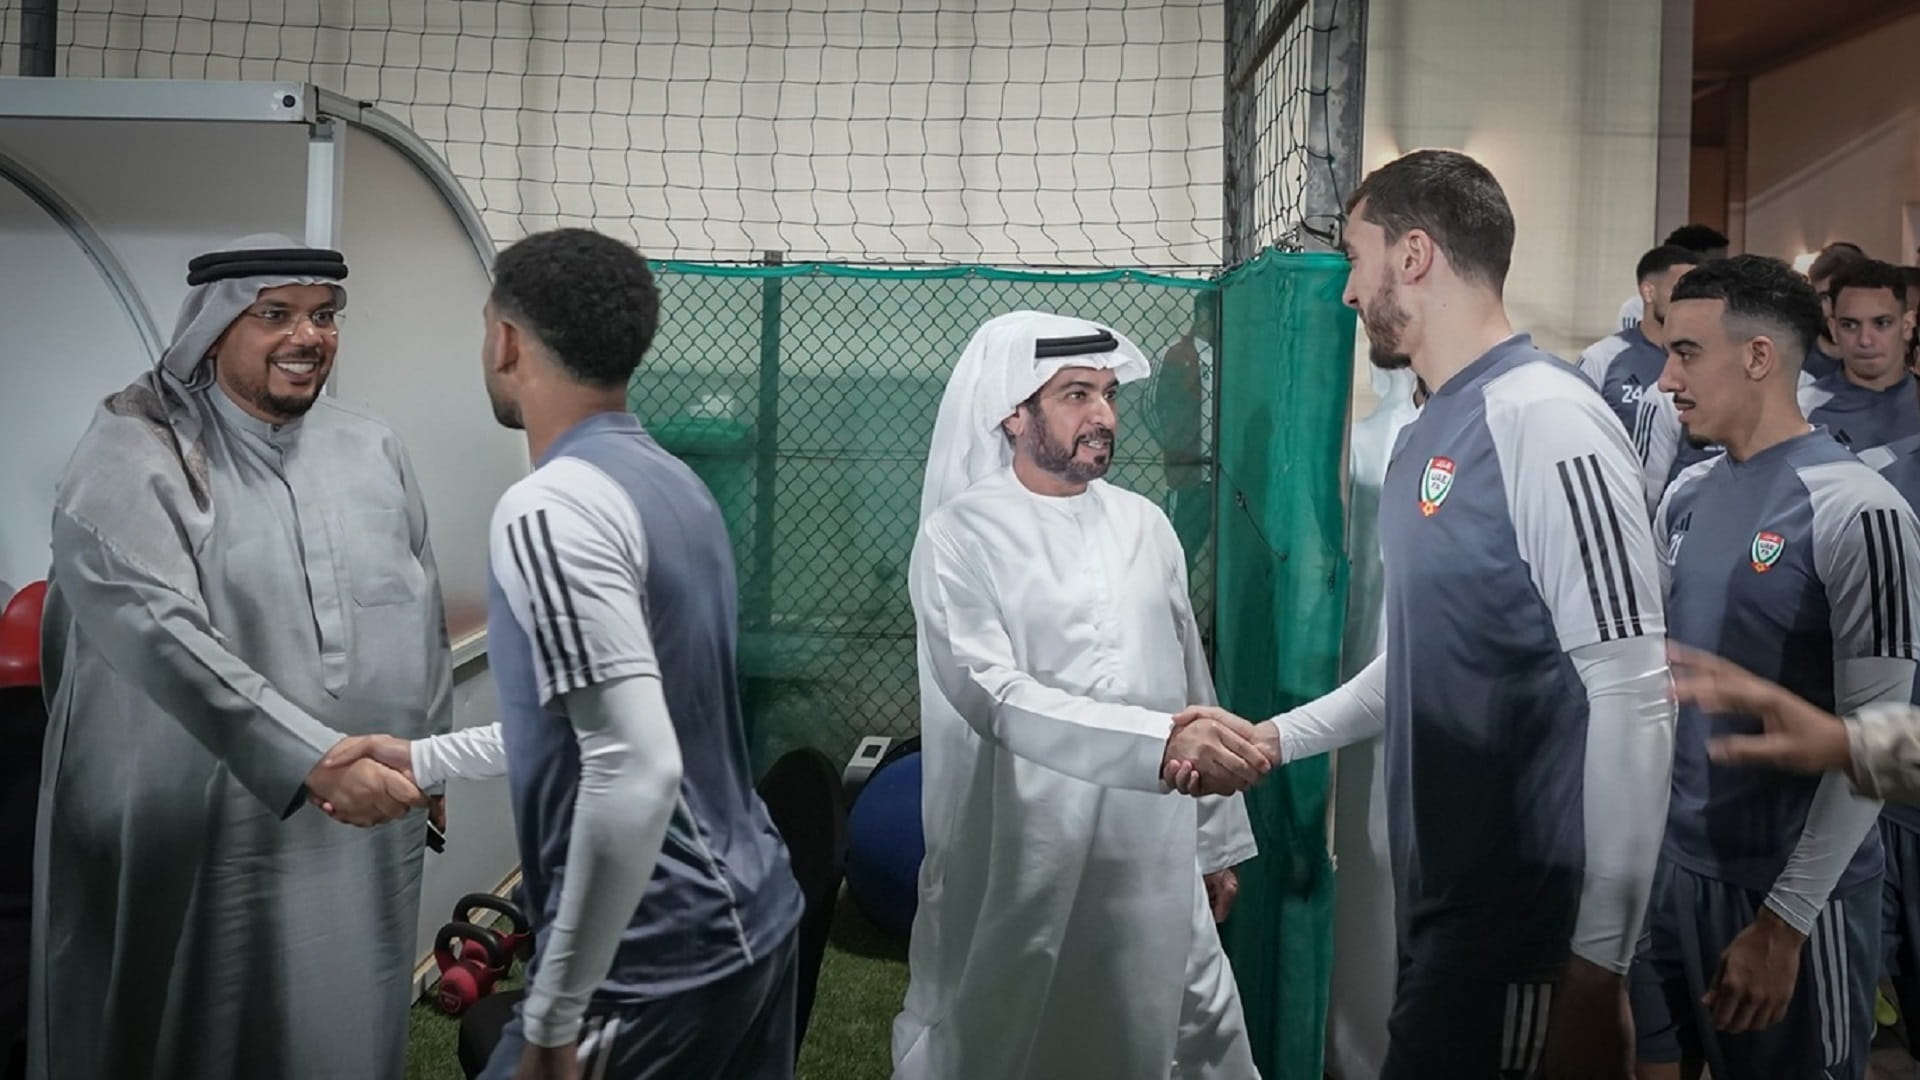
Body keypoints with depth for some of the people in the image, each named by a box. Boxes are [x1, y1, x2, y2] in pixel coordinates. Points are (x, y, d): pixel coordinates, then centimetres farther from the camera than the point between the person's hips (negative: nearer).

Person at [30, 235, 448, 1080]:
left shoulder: (370, 449, 6)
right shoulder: (132, 457, -10)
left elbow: (422, 614, 14)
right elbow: (158, 632, -25)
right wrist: (311, 759, -33)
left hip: (362, 834, 4)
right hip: (194, 840, -4)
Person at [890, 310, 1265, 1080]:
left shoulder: (1144, 526, 7)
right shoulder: (961, 537, -9)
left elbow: (1191, 687, 12)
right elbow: (995, 696, -22)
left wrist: (1215, 841, 13)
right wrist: (1161, 741, -32)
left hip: (1151, 860, 4)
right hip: (1018, 865, -4)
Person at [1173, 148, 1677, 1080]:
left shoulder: (1543, 418, -17)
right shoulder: (1426, 435, 11)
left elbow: (1632, 696, -22)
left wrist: (1599, 963, -21)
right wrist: (1275, 737, 13)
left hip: (1526, 915, -8)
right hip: (1439, 895, 8)